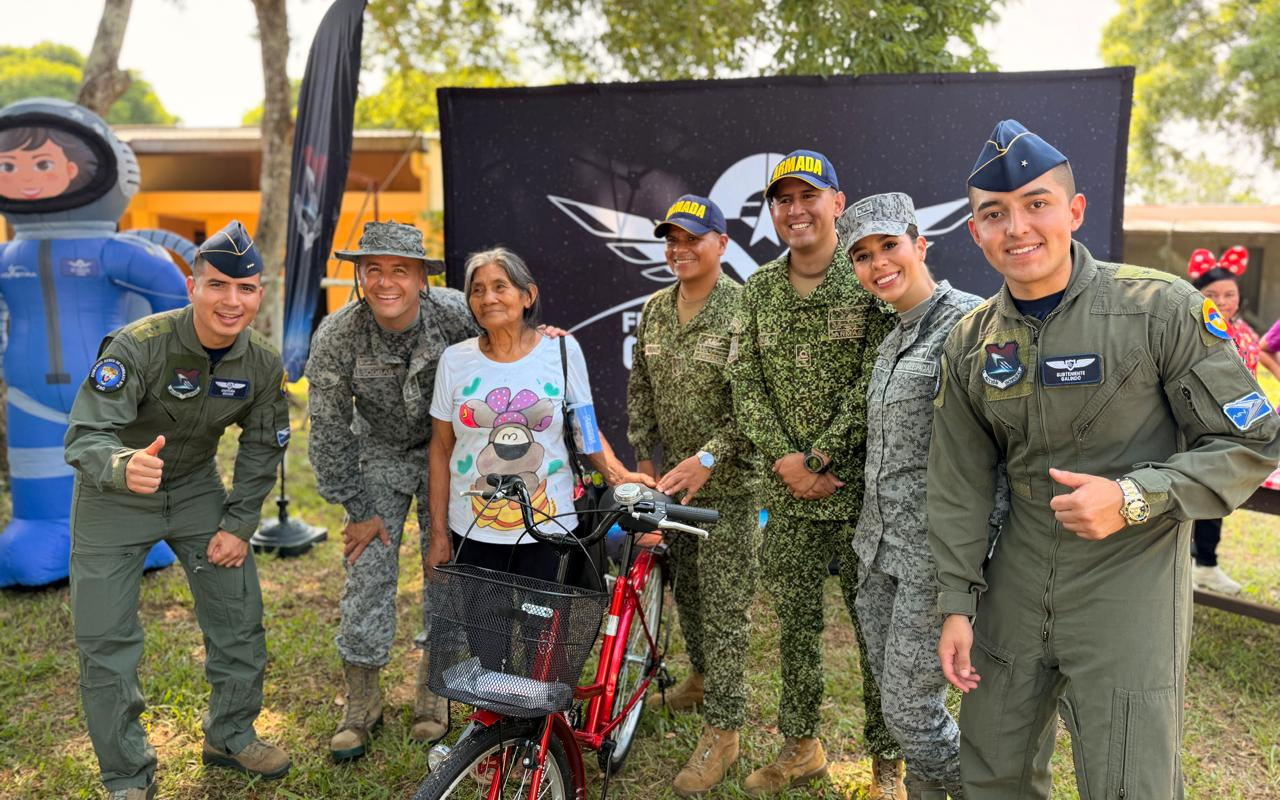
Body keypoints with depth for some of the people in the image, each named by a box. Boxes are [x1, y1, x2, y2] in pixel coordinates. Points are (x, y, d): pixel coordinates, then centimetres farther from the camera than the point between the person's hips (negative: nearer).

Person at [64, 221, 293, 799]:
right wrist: (124, 467, -54)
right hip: (113, 495, -4)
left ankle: (230, 736, 28)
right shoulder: (138, 345, -28)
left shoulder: (263, 364, -13)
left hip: (196, 489, 4)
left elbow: (262, 449, 0)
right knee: (107, 641, -2)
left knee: (240, 615, 5)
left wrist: (239, 523, -5)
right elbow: (84, 437, -32)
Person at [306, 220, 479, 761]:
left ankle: (432, 692, 23)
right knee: (367, 573, -2)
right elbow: (329, 432, -12)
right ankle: (362, 704, 16)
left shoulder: (457, 314, -24)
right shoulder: (335, 337, -21)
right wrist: (358, 510, -9)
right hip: (380, 453, 0)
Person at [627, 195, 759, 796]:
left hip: (727, 481, -6)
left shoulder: (742, 310, -14)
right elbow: (640, 386, 14)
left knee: (724, 604, -1)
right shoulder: (655, 309, 7)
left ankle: (723, 731, 11)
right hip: (672, 475, 7)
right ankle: (703, 677, 42)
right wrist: (643, 456, 10)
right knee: (685, 586, 19)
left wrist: (706, 459, -23)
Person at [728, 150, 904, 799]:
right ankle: (800, 747, 33)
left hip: (862, 486, -4)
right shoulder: (758, 289, 8)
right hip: (786, 494, 4)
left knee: (875, 624, 6)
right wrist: (783, 459, -9)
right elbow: (746, 383, 3)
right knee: (795, 622, 15)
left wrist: (816, 458, -14)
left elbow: (873, 387, -12)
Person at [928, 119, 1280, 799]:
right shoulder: (970, 343, 1)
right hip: (1017, 584, 4)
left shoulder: (1161, 309, -12)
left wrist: (1134, 499, -22)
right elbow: (958, 482, 6)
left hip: (1130, 587, -4)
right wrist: (957, 603, 4)